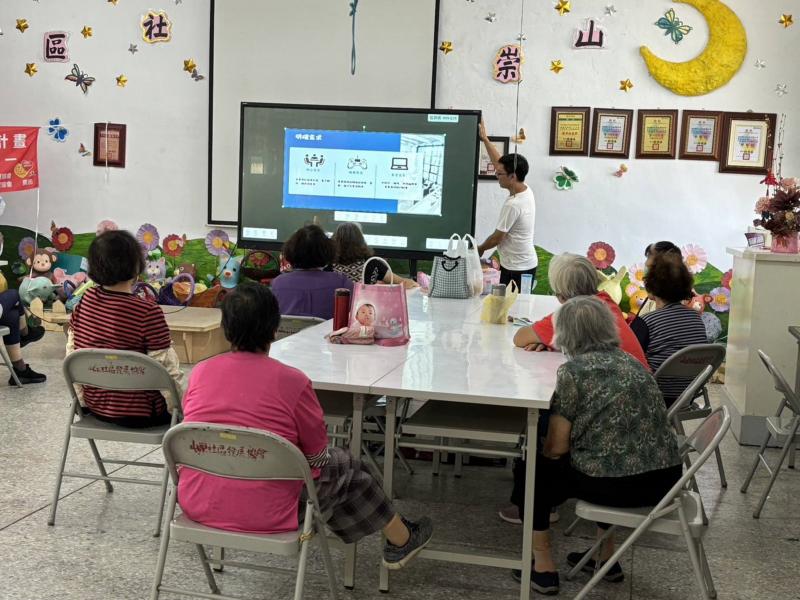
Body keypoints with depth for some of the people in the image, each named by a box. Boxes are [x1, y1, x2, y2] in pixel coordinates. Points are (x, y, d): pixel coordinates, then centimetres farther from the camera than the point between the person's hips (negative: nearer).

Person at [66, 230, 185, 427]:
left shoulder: (85, 301, -4)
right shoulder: (148, 312, -22)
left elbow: (72, 354, 3)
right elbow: (167, 368, -19)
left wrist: (83, 399, 14)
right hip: (137, 414, -6)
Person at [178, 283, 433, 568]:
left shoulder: (200, 372, -2)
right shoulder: (292, 382, -16)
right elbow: (317, 456, -3)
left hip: (197, 506, 5)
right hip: (264, 515, -5)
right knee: (344, 466, 20)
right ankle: (401, 540, 37)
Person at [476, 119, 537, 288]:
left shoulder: (512, 205, -22)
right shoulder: (526, 190, 3)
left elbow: (496, 238, -13)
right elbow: (499, 162, 14)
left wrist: (479, 249, 6)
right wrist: (484, 138, 18)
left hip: (515, 269, -9)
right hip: (527, 264, 9)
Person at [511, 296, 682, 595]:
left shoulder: (573, 371, -6)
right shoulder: (632, 362, 14)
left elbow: (556, 447, -5)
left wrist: (540, 456, 16)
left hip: (616, 484, -6)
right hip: (665, 480, 7)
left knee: (532, 471, 17)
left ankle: (543, 565, 17)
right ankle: (607, 557, 38)